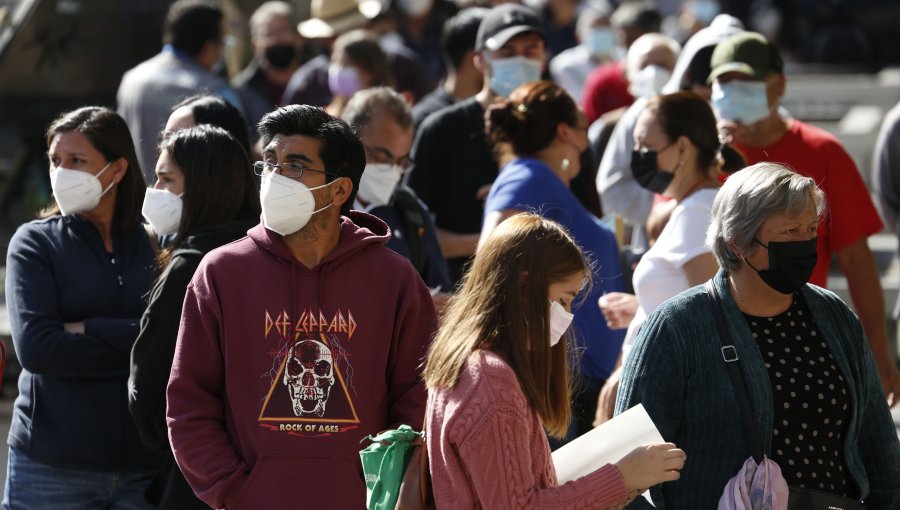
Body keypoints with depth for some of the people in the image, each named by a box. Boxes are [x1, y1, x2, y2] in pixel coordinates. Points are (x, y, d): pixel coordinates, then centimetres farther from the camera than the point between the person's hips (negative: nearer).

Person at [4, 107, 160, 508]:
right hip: (53, 466, -1)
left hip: (144, 462, 1)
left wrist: (89, 329, -12)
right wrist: (136, 351, -10)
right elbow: (35, 347, -11)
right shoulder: (34, 242, 3)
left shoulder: (153, 245, 6)